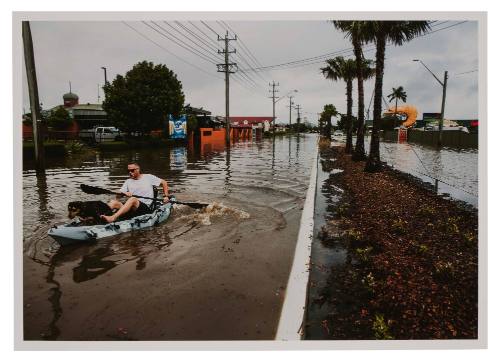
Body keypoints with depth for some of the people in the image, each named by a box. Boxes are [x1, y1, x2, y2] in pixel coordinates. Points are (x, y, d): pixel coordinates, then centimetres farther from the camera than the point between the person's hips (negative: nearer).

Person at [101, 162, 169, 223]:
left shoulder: (148, 177, 8)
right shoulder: (128, 181, 18)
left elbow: (164, 182, 12)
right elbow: (118, 195, 9)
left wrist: (166, 196, 2)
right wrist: (124, 193, -14)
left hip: (146, 208, -5)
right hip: (131, 209, 5)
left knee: (132, 199, -35)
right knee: (113, 202, -19)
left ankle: (113, 218, -52)